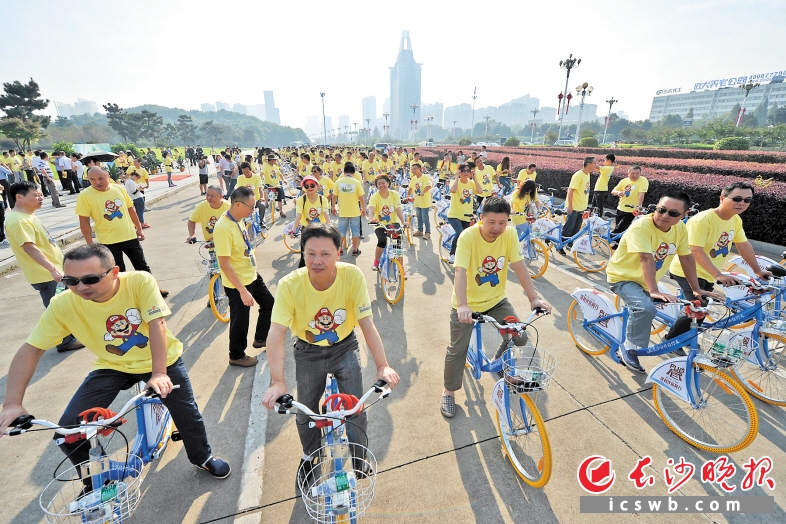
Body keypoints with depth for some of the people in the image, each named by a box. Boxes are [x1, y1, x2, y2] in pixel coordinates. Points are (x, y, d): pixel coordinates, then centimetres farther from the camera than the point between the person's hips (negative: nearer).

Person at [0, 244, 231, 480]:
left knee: (187, 413, -1)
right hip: (113, 366, 3)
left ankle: (203, 457, 31)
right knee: (67, 434, -6)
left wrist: (159, 373, -41)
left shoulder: (140, 282, -28)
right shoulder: (62, 305, -18)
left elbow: (157, 324, -33)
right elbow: (30, 350, -12)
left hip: (161, 360, -2)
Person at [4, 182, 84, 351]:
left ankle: (71, 331, 36)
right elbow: (30, 248, -28)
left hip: (55, 270, 10)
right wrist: (52, 269, -34)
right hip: (45, 274, -10)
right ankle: (66, 342, 15)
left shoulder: (28, 216, 11)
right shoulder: (18, 220, -20)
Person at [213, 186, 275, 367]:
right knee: (240, 321, 8)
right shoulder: (223, 228, -27)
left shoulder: (238, 221, 0)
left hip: (252, 276, 9)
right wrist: (243, 291, -27)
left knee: (269, 303, 21)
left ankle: (260, 338, 41)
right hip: (237, 284, -9)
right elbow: (224, 264, -27)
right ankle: (236, 356, 32)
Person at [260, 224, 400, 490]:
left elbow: (367, 324, -26)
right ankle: (309, 458, 43)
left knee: (356, 407, -3)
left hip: (345, 347, 0)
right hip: (308, 352, 1)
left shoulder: (353, 275, -27)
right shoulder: (290, 285, -27)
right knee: (307, 412, 9)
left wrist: (383, 366, -34)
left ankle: (359, 457, 30)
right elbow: (276, 333, -31)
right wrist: (277, 382, -40)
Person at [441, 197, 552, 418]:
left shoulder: (510, 234, -13)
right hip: (468, 304, -3)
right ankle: (448, 391, 24)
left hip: (496, 300, 4)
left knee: (520, 337, -3)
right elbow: (460, 272, -34)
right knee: (458, 349, 0)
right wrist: (462, 306, -45)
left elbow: (519, 267, -13)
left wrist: (534, 298, -21)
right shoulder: (468, 236, -25)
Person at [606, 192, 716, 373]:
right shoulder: (641, 226, -26)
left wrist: (696, 289, 1)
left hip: (645, 281, 8)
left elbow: (687, 258, 1)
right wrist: (654, 291, -41)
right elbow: (646, 259, -35)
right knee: (646, 308, -29)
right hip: (623, 277, -8)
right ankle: (629, 349, -12)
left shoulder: (680, 228, -5)